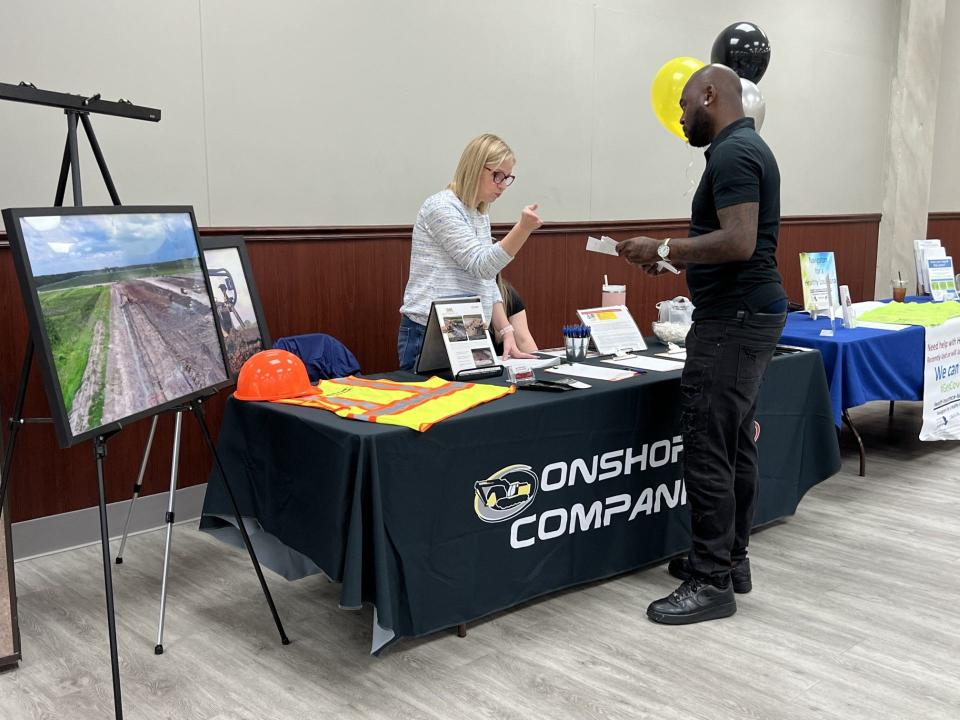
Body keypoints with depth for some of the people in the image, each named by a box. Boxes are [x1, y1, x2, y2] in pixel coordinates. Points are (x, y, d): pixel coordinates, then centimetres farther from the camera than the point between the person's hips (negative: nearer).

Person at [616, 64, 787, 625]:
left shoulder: (733, 153, -15)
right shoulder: (748, 147, 17)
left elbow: (739, 242, -25)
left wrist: (664, 248, -15)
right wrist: (673, 260, 15)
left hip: (734, 320, -11)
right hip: (751, 312, 11)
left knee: (708, 450, -7)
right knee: (736, 444, 14)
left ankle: (712, 582, 0)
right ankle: (730, 558, 24)